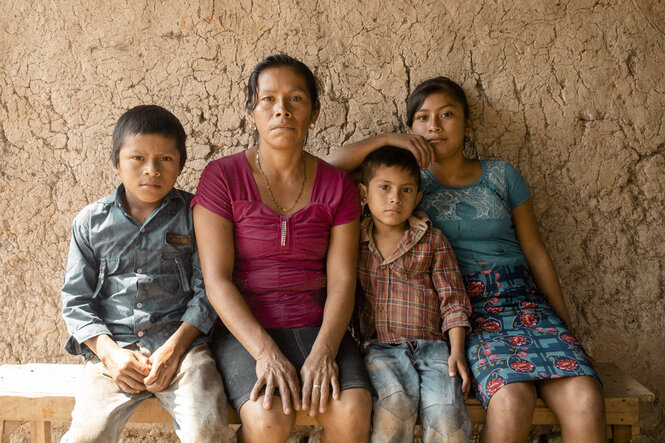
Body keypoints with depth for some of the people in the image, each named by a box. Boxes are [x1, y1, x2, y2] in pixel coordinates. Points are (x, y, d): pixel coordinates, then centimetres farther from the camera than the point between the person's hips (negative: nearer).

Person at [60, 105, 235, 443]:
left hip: (181, 342, -1)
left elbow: (207, 290, 1)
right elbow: (76, 300, 8)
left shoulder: (193, 215, 4)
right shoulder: (91, 222, 8)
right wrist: (109, 352, -8)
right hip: (112, 348, 2)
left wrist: (173, 348, -11)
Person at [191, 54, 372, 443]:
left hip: (318, 327, 2)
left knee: (353, 412, -24)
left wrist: (323, 351, -17)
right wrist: (265, 352, -20)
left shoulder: (337, 185, 6)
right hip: (246, 330, -2)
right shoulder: (222, 177, -2)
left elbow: (342, 279, 0)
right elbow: (217, 279, -8)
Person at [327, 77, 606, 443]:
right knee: (511, 400, -32)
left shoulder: (502, 176, 14)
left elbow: (535, 251, 15)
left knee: (585, 399, -25)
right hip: (463, 310, -2)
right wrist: (387, 139, -8)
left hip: (523, 299, 3)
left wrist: (565, 324, 12)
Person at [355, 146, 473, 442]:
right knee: (396, 402, -31)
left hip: (430, 344, 0)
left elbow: (452, 298, 8)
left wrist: (457, 351, -3)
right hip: (379, 347, 0)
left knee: (446, 411, -26)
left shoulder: (433, 241, 9)